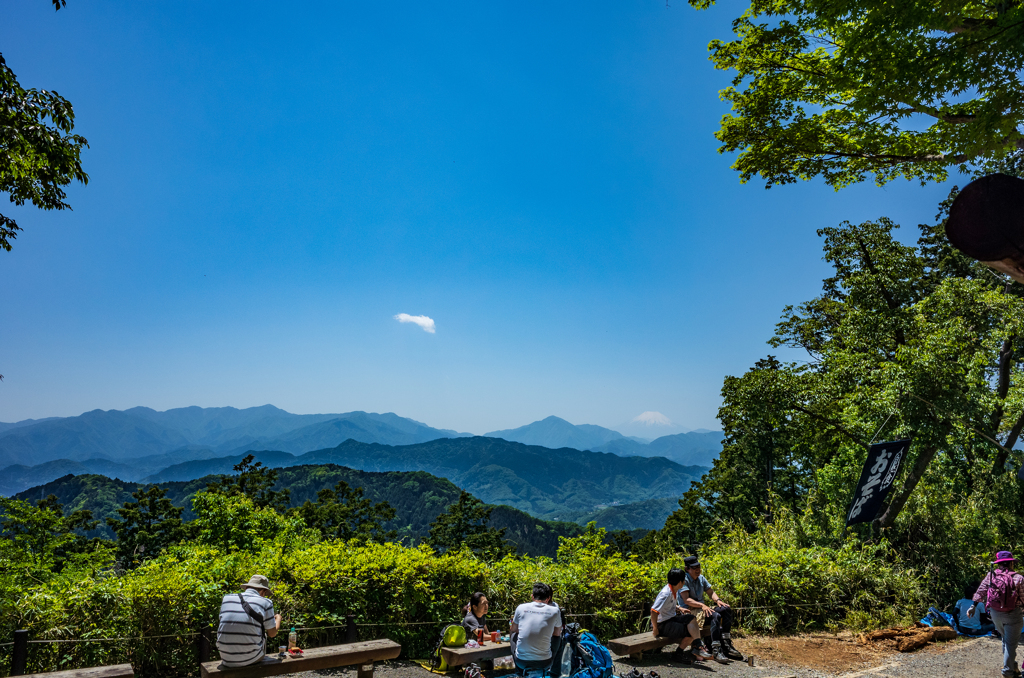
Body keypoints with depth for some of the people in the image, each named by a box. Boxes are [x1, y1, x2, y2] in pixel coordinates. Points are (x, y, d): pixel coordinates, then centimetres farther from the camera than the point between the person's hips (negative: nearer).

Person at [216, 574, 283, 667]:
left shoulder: (226, 598, 4)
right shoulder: (265, 602, -6)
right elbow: (272, 633, 2)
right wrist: (278, 618, 24)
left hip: (226, 660, 3)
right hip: (250, 659, -3)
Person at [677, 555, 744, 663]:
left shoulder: (701, 578, 14)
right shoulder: (684, 580, -13)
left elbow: (711, 592, 17)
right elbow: (686, 600, -22)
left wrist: (717, 600, -6)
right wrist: (702, 605, -33)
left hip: (701, 608, 9)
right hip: (689, 611, -9)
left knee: (727, 609, -9)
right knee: (715, 616, -32)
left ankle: (726, 645, -11)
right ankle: (716, 651, -35)